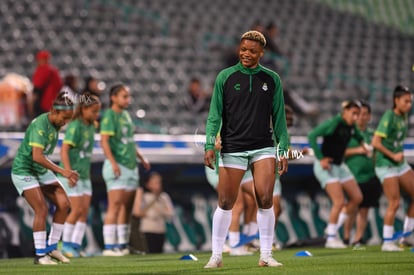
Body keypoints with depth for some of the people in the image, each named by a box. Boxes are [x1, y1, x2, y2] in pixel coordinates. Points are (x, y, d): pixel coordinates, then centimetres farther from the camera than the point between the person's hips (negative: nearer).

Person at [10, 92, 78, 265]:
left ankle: (51, 247, 7)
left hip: (42, 171, 9)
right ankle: (40, 255, -9)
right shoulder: (40, 125, -26)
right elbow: (37, 156, -35)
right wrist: (61, 171, -36)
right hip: (24, 171, -9)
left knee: (63, 203, -3)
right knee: (42, 209, -18)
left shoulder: (55, 124, 2)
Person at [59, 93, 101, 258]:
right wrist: (69, 173, -28)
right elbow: (64, 150, -21)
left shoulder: (91, 127, 9)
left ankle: (76, 245, 5)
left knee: (85, 210, 2)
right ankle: (66, 245, 3)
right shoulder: (75, 127, -15)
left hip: (84, 175, 8)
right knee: (77, 209, -9)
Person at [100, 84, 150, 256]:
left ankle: (123, 244, 13)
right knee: (115, 206, -12)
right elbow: (104, 141, -16)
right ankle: (109, 246, -13)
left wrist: (141, 158, 26)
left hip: (131, 166, 9)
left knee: (127, 207, 8)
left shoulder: (126, 115, 17)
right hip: (117, 167, -9)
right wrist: (113, 162, -24)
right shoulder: (110, 116, -8)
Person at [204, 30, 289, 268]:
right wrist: (210, 145, -9)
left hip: (263, 148, 1)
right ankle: (216, 255, 11)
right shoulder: (225, 77, 2)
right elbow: (215, 115, 1)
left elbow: (279, 118, 10)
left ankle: (266, 255, -1)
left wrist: (283, 150, 5)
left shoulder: (272, 79, 6)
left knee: (265, 199, -11)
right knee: (226, 203, 0)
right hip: (232, 148, -1)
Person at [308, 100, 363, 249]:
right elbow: (312, 136, -24)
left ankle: (334, 228, 14)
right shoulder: (333, 123, -19)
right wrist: (320, 158, -24)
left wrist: (362, 143, 14)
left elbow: (357, 135, 31)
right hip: (326, 166, -9)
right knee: (339, 201, -15)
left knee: (357, 198, 5)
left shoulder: (351, 126, 5)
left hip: (339, 166, 9)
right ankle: (331, 238, -4)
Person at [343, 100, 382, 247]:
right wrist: (357, 150, -15)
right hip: (353, 176, -5)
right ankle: (346, 237, 9)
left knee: (364, 209, 4)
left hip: (370, 176, 5)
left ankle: (358, 239, 9)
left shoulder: (371, 134, 14)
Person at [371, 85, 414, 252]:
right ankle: (387, 242, -2)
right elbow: (375, 143, -24)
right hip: (386, 166, -9)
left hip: (400, 164, 9)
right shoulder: (388, 118, -19)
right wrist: (392, 156, -20)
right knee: (394, 203, -11)